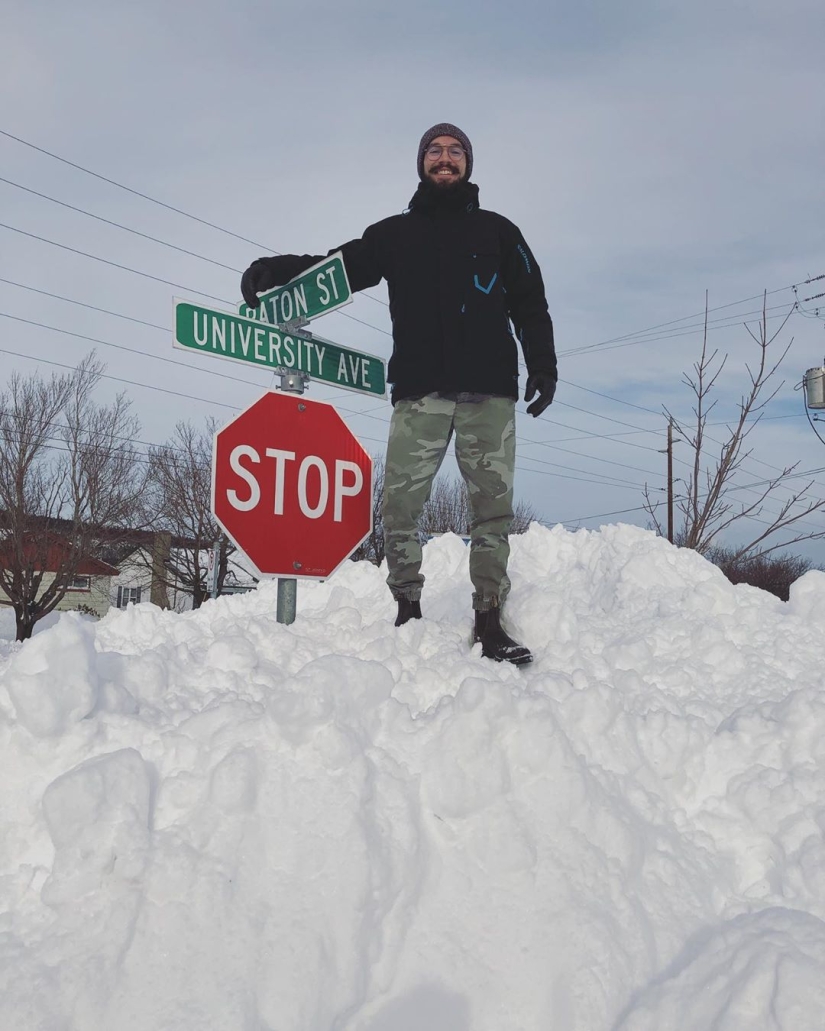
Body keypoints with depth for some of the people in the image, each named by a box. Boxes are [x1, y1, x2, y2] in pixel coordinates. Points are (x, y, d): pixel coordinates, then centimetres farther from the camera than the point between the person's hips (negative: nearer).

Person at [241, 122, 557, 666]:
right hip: (420, 391, 0)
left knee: (493, 505, -3)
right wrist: (277, 269, -8)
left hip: (489, 391, 0)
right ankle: (408, 611, 5)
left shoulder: (498, 231, 18)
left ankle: (490, 621, 3)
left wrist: (543, 367, 3)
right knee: (401, 504, -7)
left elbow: (531, 305, 15)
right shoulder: (395, 233, 18)